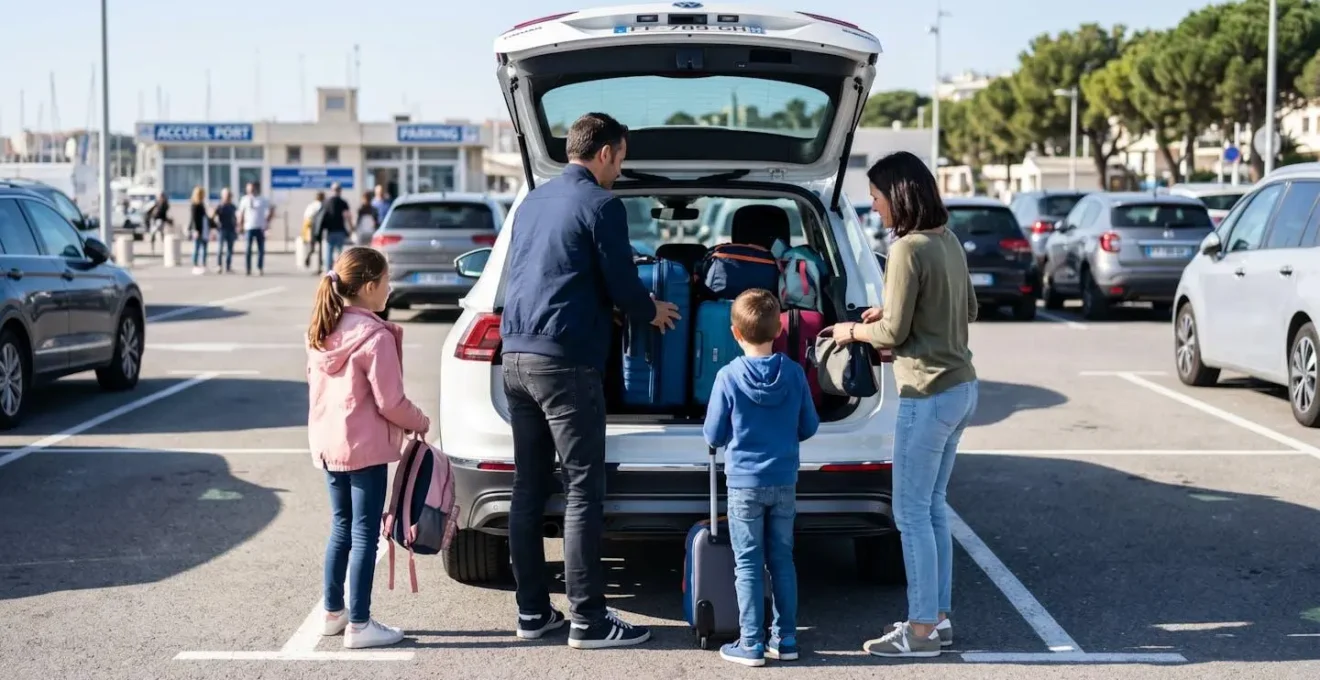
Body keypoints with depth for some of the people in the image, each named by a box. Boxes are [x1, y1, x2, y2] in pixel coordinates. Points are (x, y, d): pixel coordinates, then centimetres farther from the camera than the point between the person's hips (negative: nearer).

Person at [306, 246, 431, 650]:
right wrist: (419, 424, 0)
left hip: (328, 443, 8)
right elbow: (389, 402, -16)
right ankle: (359, 625, 2)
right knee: (364, 534, -1)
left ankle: (333, 612, 25)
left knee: (341, 528, 18)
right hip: (365, 446, -8)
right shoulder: (375, 336, -18)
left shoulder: (321, 334, 6)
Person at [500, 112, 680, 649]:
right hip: (566, 361, -8)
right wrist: (653, 311, 14)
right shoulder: (600, 205, -7)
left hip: (517, 354, 8)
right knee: (583, 490, -4)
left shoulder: (534, 201, 17)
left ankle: (532, 611, 16)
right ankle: (587, 620, -2)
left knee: (528, 488, 11)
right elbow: (623, 287, -9)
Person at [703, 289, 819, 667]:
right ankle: (785, 639, 16)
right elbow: (809, 427, 4)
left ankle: (752, 644, 5)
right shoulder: (794, 373, -6)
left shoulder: (729, 377, -14)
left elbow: (713, 436, -7)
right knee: (782, 561, 13)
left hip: (744, 484, -3)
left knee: (748, 565, 4)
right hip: (784, 483, 3)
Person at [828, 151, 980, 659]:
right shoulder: (948, 241, 9)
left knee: (911, 513, -2)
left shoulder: (908, 250, -18)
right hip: (961, 388, 9)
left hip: (929, 396, -9)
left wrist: (853, 331, 3)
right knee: (933, 508, 16)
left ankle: (921, 630, 3)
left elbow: (893, 333, -16)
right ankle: (938, 617, 22)